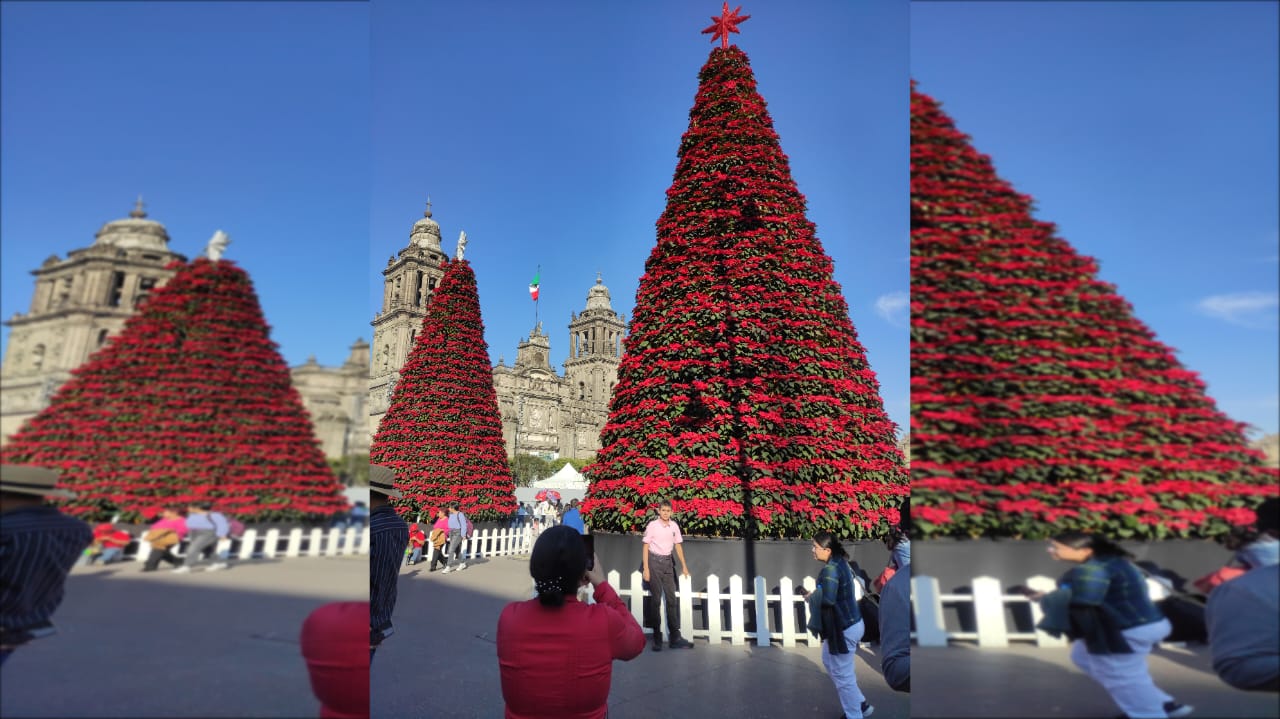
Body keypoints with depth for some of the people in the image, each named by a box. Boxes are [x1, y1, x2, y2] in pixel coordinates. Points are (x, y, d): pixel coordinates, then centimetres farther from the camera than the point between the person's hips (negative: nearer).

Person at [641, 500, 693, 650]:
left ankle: (675, 637, 12)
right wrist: (646, 568, -12)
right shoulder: (652, 525, -10)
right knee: (656, 599, 0)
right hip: (654, 561, -4)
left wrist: (684, 566, 12)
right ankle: (657, 638, 7)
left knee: (671, 598, 5)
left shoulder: (674, 526, 1)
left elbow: (678, 545, 11)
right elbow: (646, 547, -7)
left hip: (668, 562, 4)